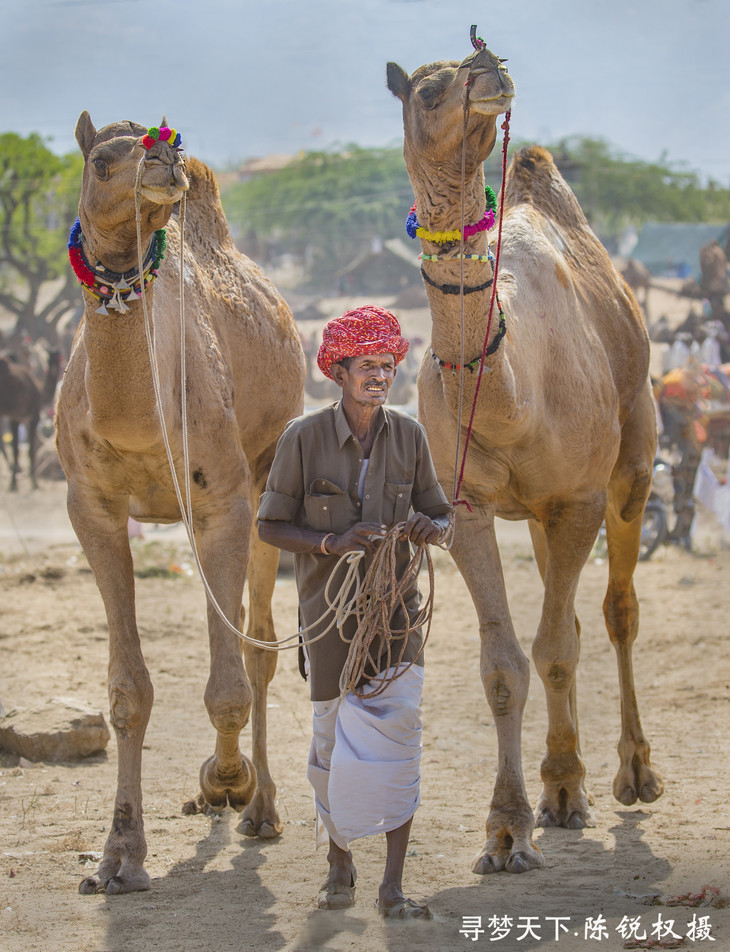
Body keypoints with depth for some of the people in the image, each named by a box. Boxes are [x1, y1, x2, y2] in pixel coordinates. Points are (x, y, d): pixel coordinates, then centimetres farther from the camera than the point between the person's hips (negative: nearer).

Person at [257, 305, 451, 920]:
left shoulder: (409, 436, 1)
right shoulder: (304, 438, -7)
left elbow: (439, 513, 11)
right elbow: (271, 525, -3)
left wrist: (431, 528, -13)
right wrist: (332, 543, -19)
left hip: (396, 609, 2)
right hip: (330, 610, -2)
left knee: (398, 730, -8)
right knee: (335, 735, 6)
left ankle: (394, 886, -3)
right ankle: (339, 863, 30)